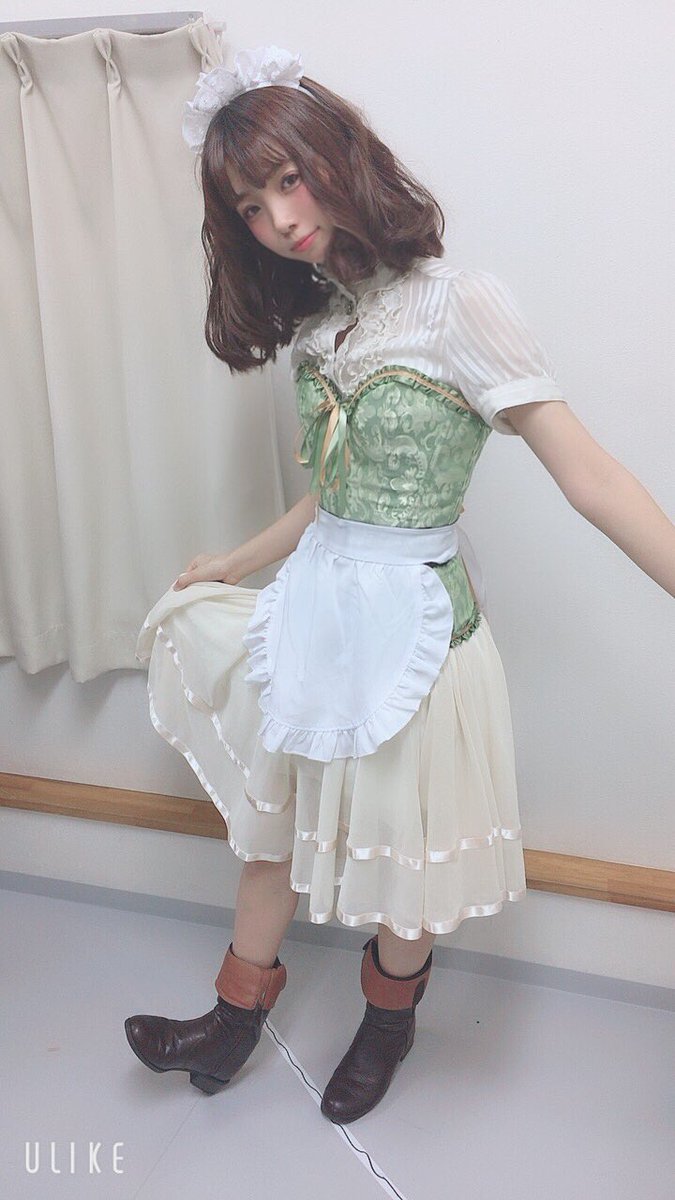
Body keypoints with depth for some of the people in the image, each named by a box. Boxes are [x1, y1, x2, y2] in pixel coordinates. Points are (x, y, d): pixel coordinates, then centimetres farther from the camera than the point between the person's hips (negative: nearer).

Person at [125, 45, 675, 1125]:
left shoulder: (457, 306, -16)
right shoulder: (319, 324, 6)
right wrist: (236, 563, 24)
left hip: (413, 617, -6)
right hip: (316, 602, 7)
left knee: (398, 844, 13)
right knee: (276, 807, 19)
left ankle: (388, 1019, 46)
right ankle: (239, 1015, 43)